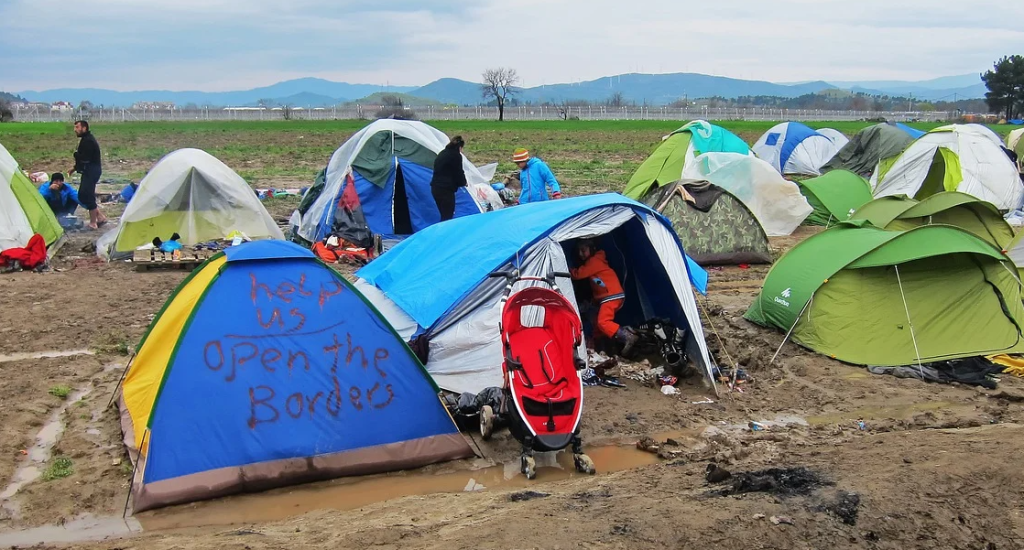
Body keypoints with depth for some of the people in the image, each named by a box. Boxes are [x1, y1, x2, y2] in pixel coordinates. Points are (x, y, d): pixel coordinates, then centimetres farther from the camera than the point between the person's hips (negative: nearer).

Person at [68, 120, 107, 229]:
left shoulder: (88, 141, -17)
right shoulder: (85, 139, 17)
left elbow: (85, 158, -24)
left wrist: (76, 153, -6)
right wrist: (75, 168, 16)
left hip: (91, 171, -11)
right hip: (89, 171, 11)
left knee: (88, 196, -7)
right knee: (82, 196, 13)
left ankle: (93, 223, -1)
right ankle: (100, 217, 17)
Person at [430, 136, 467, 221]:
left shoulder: (442, 153, 17)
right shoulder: (456, 156, -9)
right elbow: (458, 173, -7)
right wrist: (463, 182, 14)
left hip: (435, 188, 9)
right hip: (446, 189, -9)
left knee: (444, 215, 16)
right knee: (448, 216, -5)